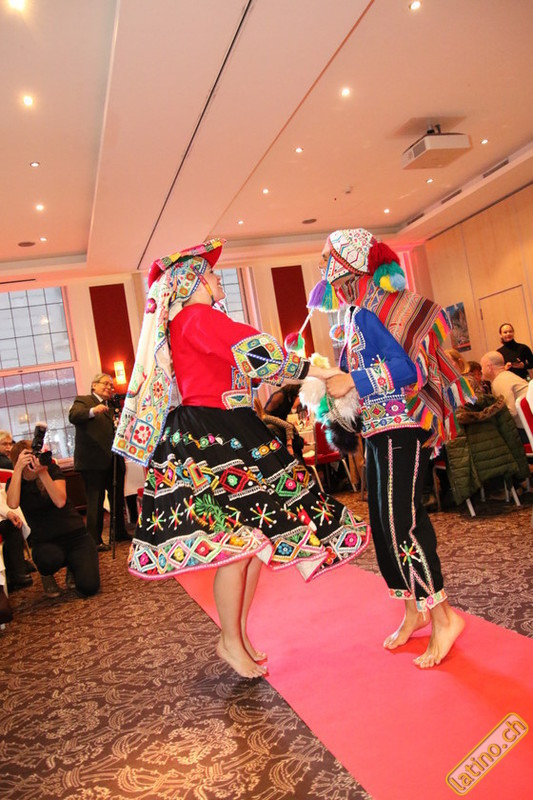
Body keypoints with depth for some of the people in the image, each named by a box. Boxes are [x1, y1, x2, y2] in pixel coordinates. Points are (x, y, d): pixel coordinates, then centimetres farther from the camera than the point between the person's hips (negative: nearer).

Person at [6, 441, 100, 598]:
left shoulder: (52, 470, -3)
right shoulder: (15, 481, 0)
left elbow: (60, 501, -21)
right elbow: (12, 504, -24)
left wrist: (43, 472, -29)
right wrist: (18, 469, -25)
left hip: (74, 534, 0)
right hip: (44, 541, 0)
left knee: (89, 587, -17)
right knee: (51, 558, -38)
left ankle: (72, 565, 19)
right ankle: (46, 575, 2)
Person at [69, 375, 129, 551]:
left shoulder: (112, 405, 21)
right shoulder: (83, 401, 1)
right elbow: (73, 416, -20)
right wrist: (93, 411, -38)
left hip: (114, 461, 7)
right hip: (93, 460, -7)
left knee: (118, 498, 15)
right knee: (95, 501, -6)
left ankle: (120, 533, 28)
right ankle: (95, 540, -1)